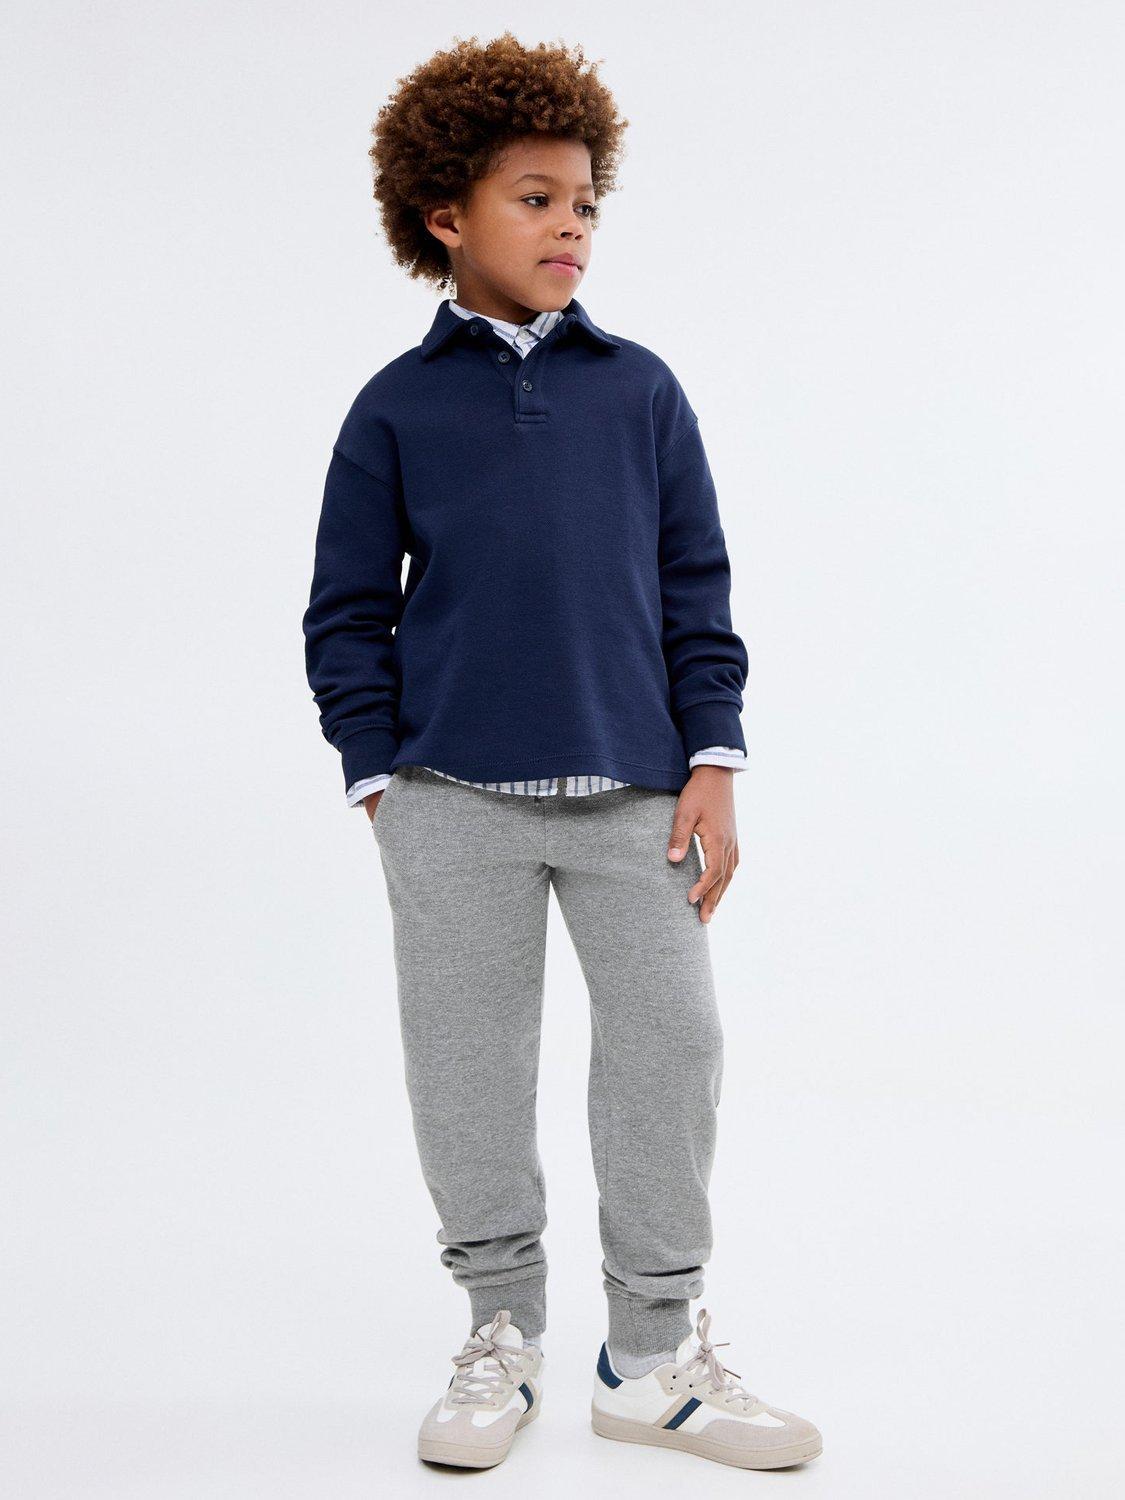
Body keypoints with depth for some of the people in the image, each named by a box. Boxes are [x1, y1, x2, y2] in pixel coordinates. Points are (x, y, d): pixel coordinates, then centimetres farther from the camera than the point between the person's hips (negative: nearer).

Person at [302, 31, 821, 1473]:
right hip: (453, 802, -1)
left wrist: (711, 764, 2)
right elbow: (347, 613, 7)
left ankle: (654, 1353, 18)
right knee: (470, 1065, 6)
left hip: (633, 791, 1)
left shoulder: (640, 392, 7)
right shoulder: (396, 407, 4)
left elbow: (695, 590, 9)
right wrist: (379, 784, 0)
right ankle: (501, 1332, 24)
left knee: (672, 1046, 1)